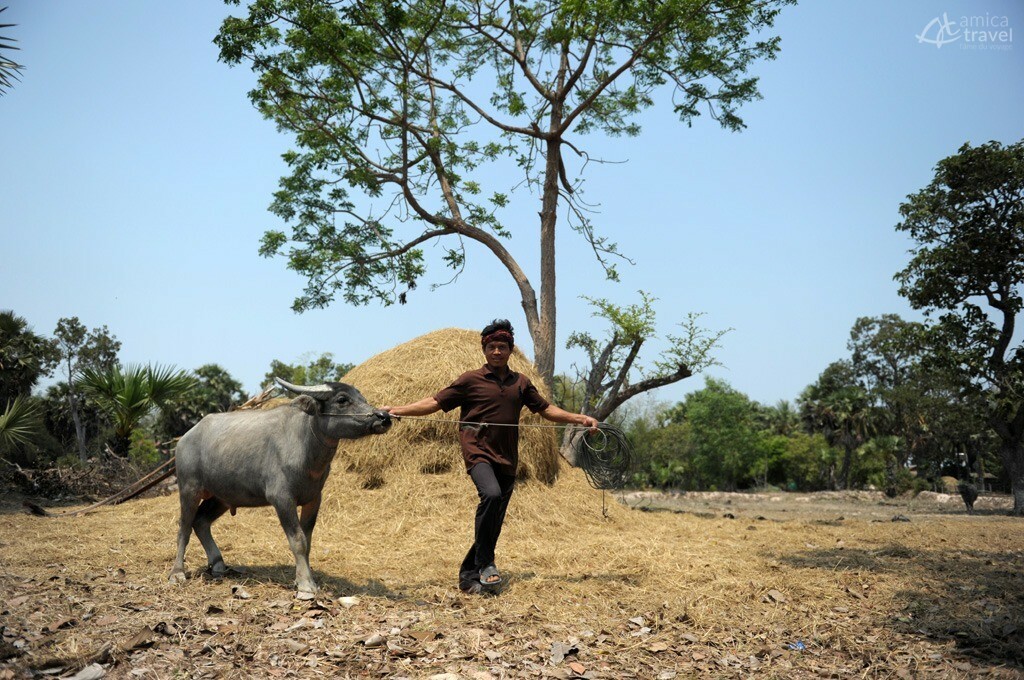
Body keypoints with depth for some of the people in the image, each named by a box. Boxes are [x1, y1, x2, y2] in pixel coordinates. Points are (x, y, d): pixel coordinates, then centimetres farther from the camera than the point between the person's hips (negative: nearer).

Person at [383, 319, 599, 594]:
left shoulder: (521, 383, 13)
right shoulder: (470, 380, 2)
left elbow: (546, 409, 17)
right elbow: (434, 403, 1)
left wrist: (578, 418, 6)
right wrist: (396, 410, -8)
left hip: (507, 459, 5)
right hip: (478, 451, -4)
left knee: (496, 521, 4)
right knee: (491, 494, -31)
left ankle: (469, 576, 18)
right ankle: (485, 564, -17)